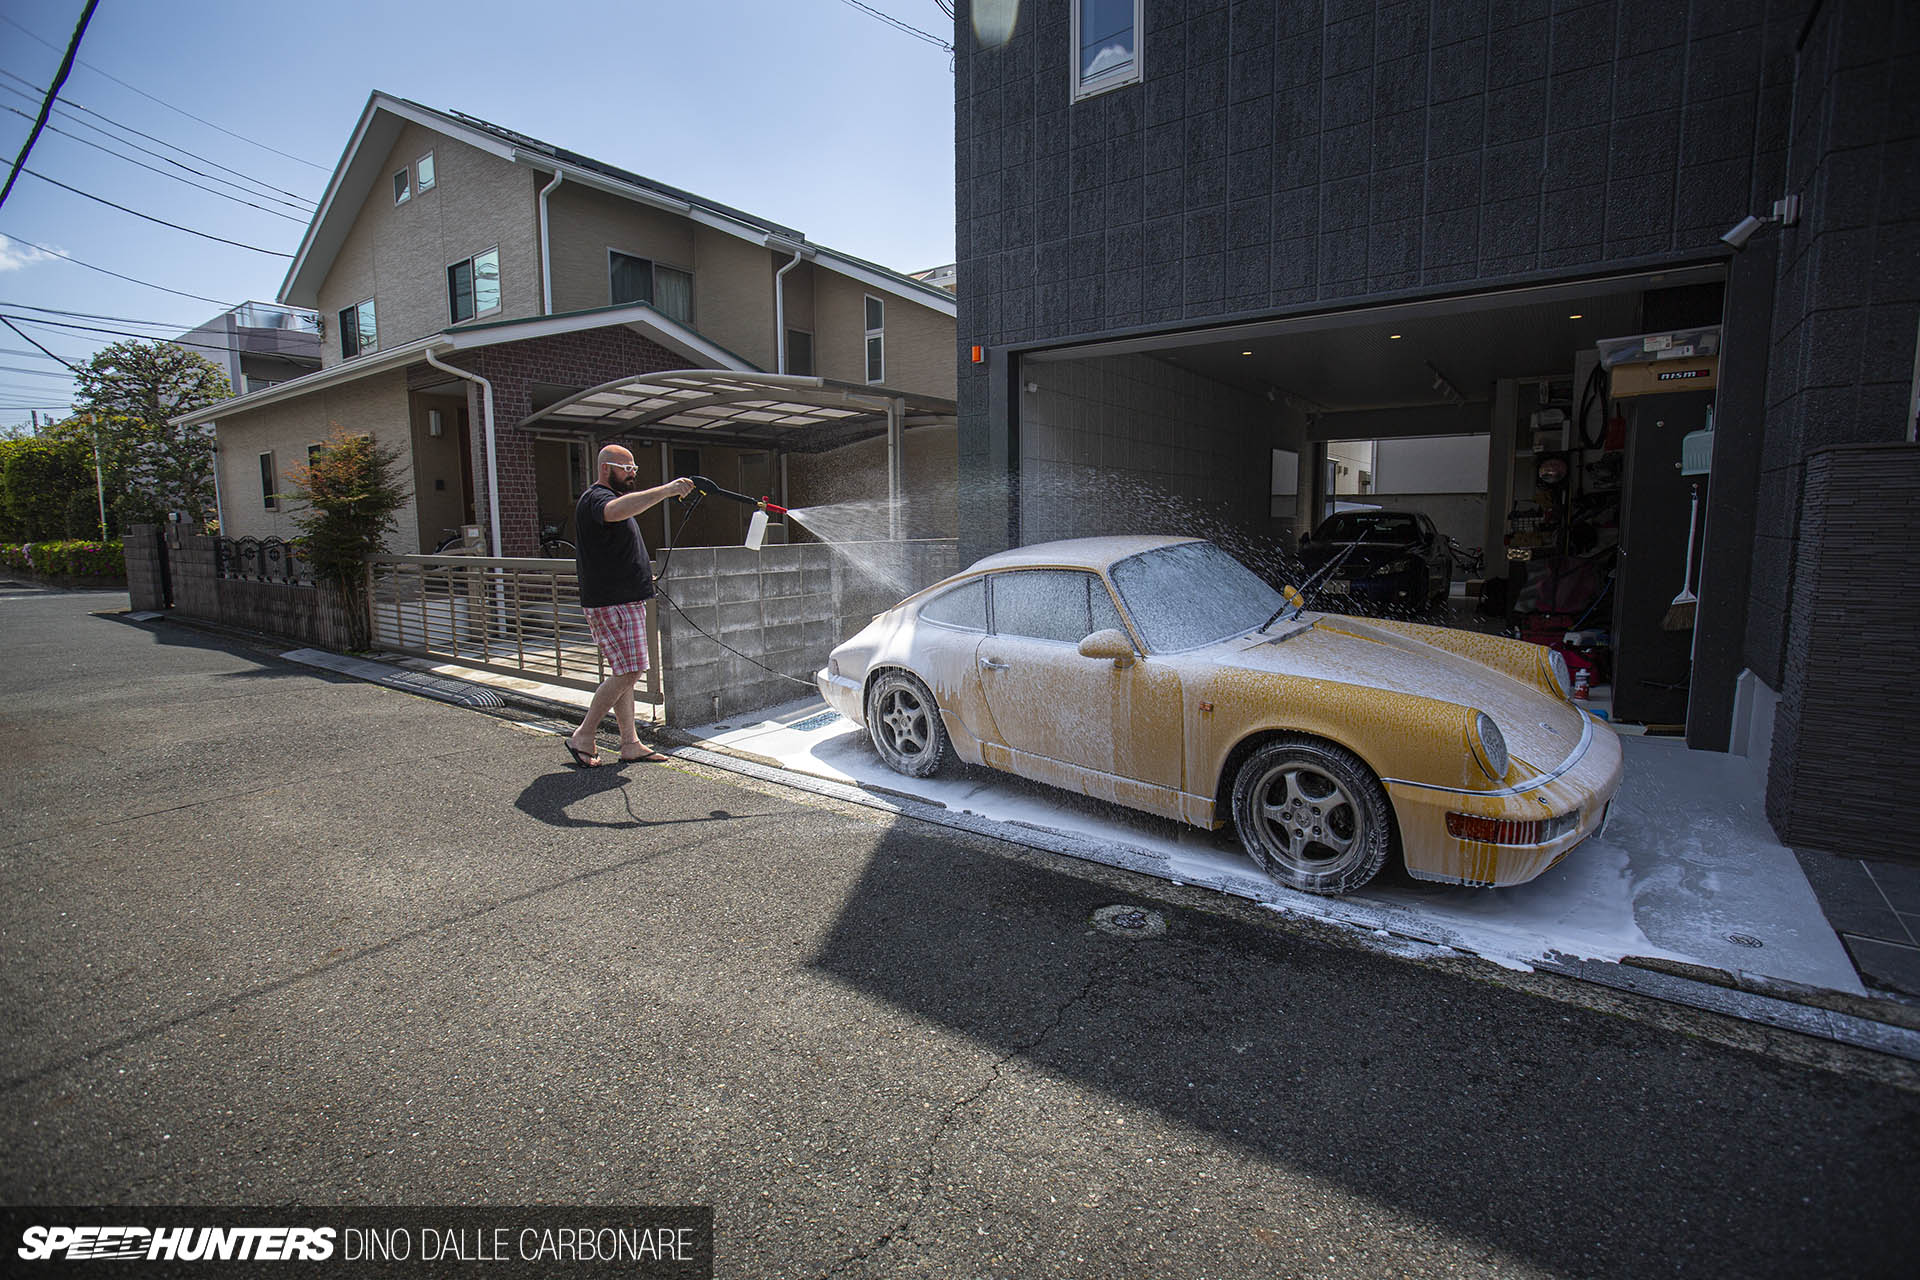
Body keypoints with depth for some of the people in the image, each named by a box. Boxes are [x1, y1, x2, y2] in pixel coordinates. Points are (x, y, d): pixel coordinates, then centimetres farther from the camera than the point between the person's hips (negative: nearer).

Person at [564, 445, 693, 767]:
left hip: (627, 600, 11)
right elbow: (616, 510, -39)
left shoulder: (611, 496, 21)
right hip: (611, 603, -11)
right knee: (627, 672, -12)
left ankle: (630, 743, 13)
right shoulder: (595, 499, -14)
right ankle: (583, 737, -1)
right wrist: (666, 490, -48)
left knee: (624, 672, 9)